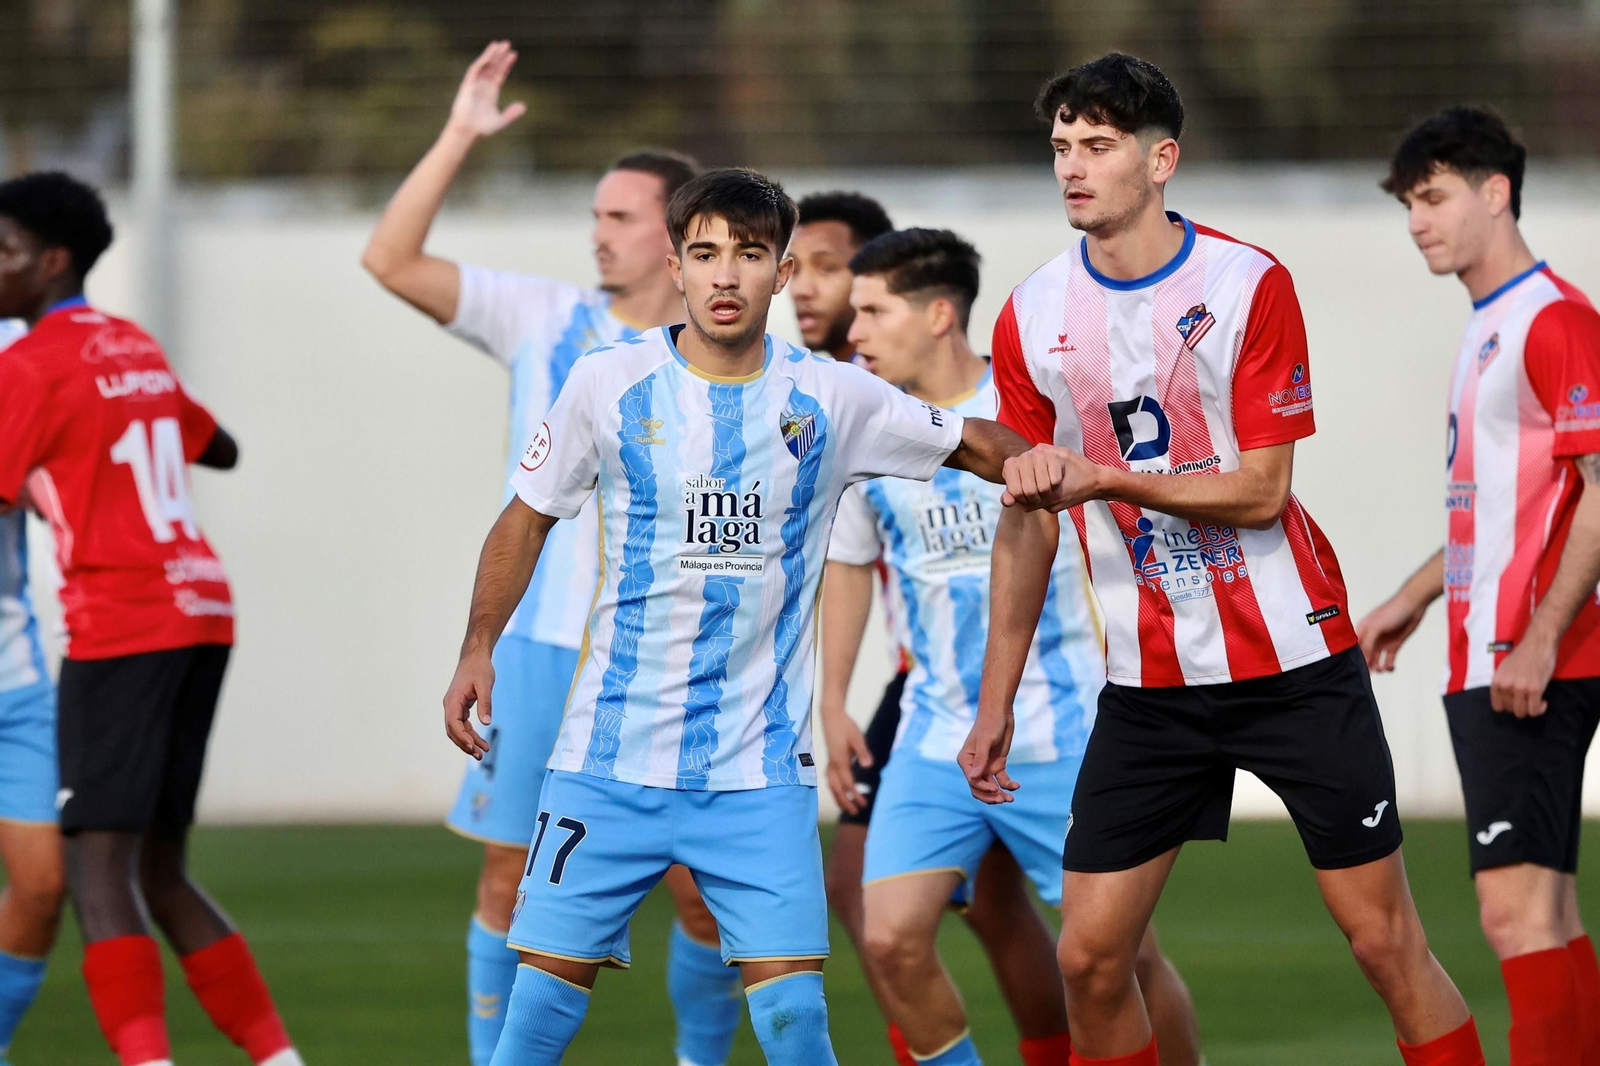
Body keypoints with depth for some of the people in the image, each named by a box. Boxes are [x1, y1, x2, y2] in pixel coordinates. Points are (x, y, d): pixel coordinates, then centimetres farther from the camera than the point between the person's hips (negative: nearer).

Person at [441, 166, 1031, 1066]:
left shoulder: (833, 400, 0)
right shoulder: (609, 385, -1)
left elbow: (982, 448, 13)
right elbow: (528, 518, 11)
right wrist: (479, 647, 4)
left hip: (761, 765, 0)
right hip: (612, 752, 0)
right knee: (548, 983, -2)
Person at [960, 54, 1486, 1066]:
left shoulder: (1251, 284, -9)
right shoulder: (1032, 317, 2)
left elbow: (1260, 490, -12)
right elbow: (1029, 521, 10)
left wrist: (1103, 477, -25)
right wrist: (995, 705, 9)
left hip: (1294, 660, -3)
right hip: (1150, 683, 3)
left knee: (1386, 940, -2)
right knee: (1090, 957, -4)